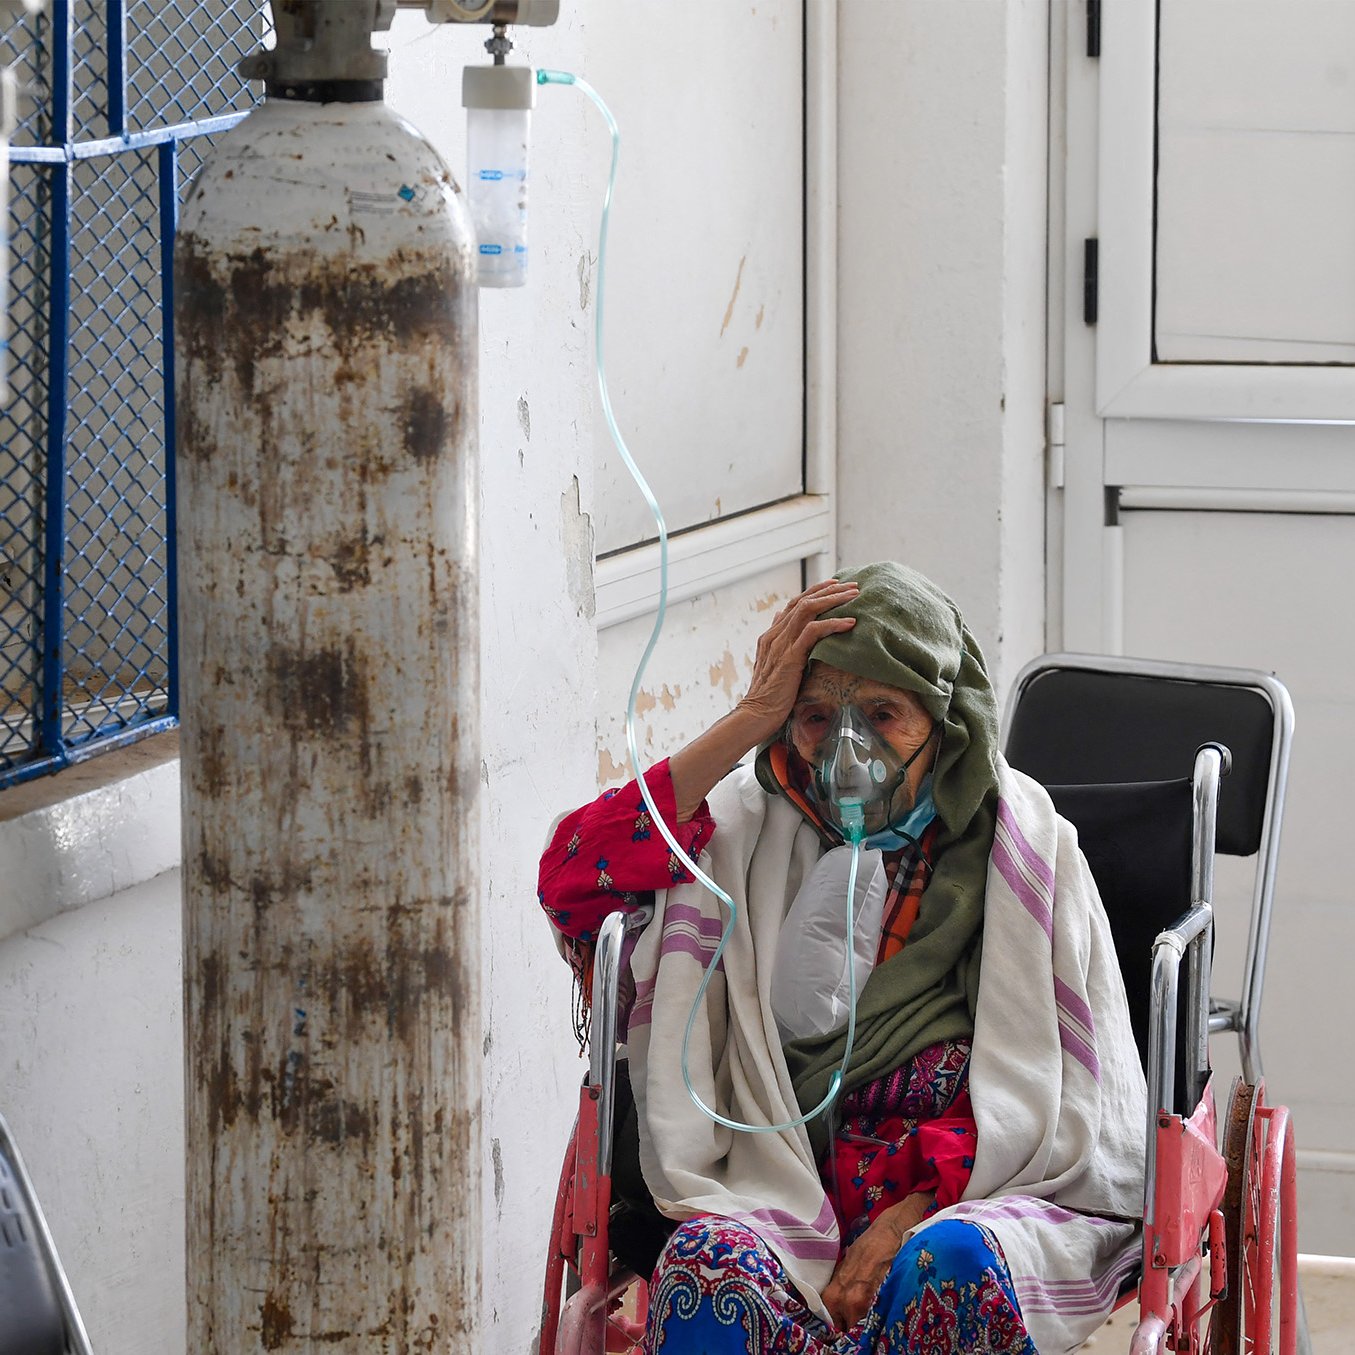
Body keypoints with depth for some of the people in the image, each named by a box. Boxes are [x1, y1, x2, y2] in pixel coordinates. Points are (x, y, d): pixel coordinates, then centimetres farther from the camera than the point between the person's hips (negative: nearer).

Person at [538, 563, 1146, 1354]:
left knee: (948, 1263, -38)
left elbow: (1068, 1106, 3)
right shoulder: (755, 826, 14)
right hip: (798, 1192, 1)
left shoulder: (1025, 839, 9)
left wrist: (910, 1217, -12)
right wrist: (750, 721, -5)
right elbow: (574, 880, -5)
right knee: (707, 1261, -34)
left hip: (995, 1189, -1)